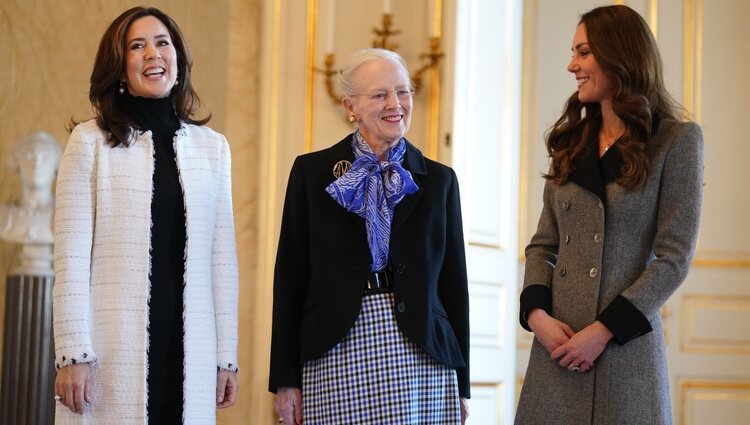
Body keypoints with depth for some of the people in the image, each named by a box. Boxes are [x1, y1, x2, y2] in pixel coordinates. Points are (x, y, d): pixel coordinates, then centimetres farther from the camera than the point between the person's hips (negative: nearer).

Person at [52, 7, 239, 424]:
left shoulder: (212, 146, 11)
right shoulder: (92, 141, 2)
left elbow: (222, 257, 11)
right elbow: (71, 256, -3)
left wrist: (227, 355, 8)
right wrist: (73, 355, -9)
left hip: (189, 352, 2)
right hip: (114, 353, -2)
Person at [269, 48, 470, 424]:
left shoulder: (438, 180, 11)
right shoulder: (311, 172, 6)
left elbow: (454, 282, 11)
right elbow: (290, 277, 5)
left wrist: (461, 384, 8)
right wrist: (285, 379, 1)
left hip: (422, 357, 1)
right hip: (335, 355, -1)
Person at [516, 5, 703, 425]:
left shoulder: (676, 140, -3)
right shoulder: (572, 143, 13)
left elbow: (674, 257, -8)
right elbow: (543, 245, 11)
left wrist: (604, 330, -14)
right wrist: (537, 313, -6)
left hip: (626, 347, -4)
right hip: (556, 345, 4)